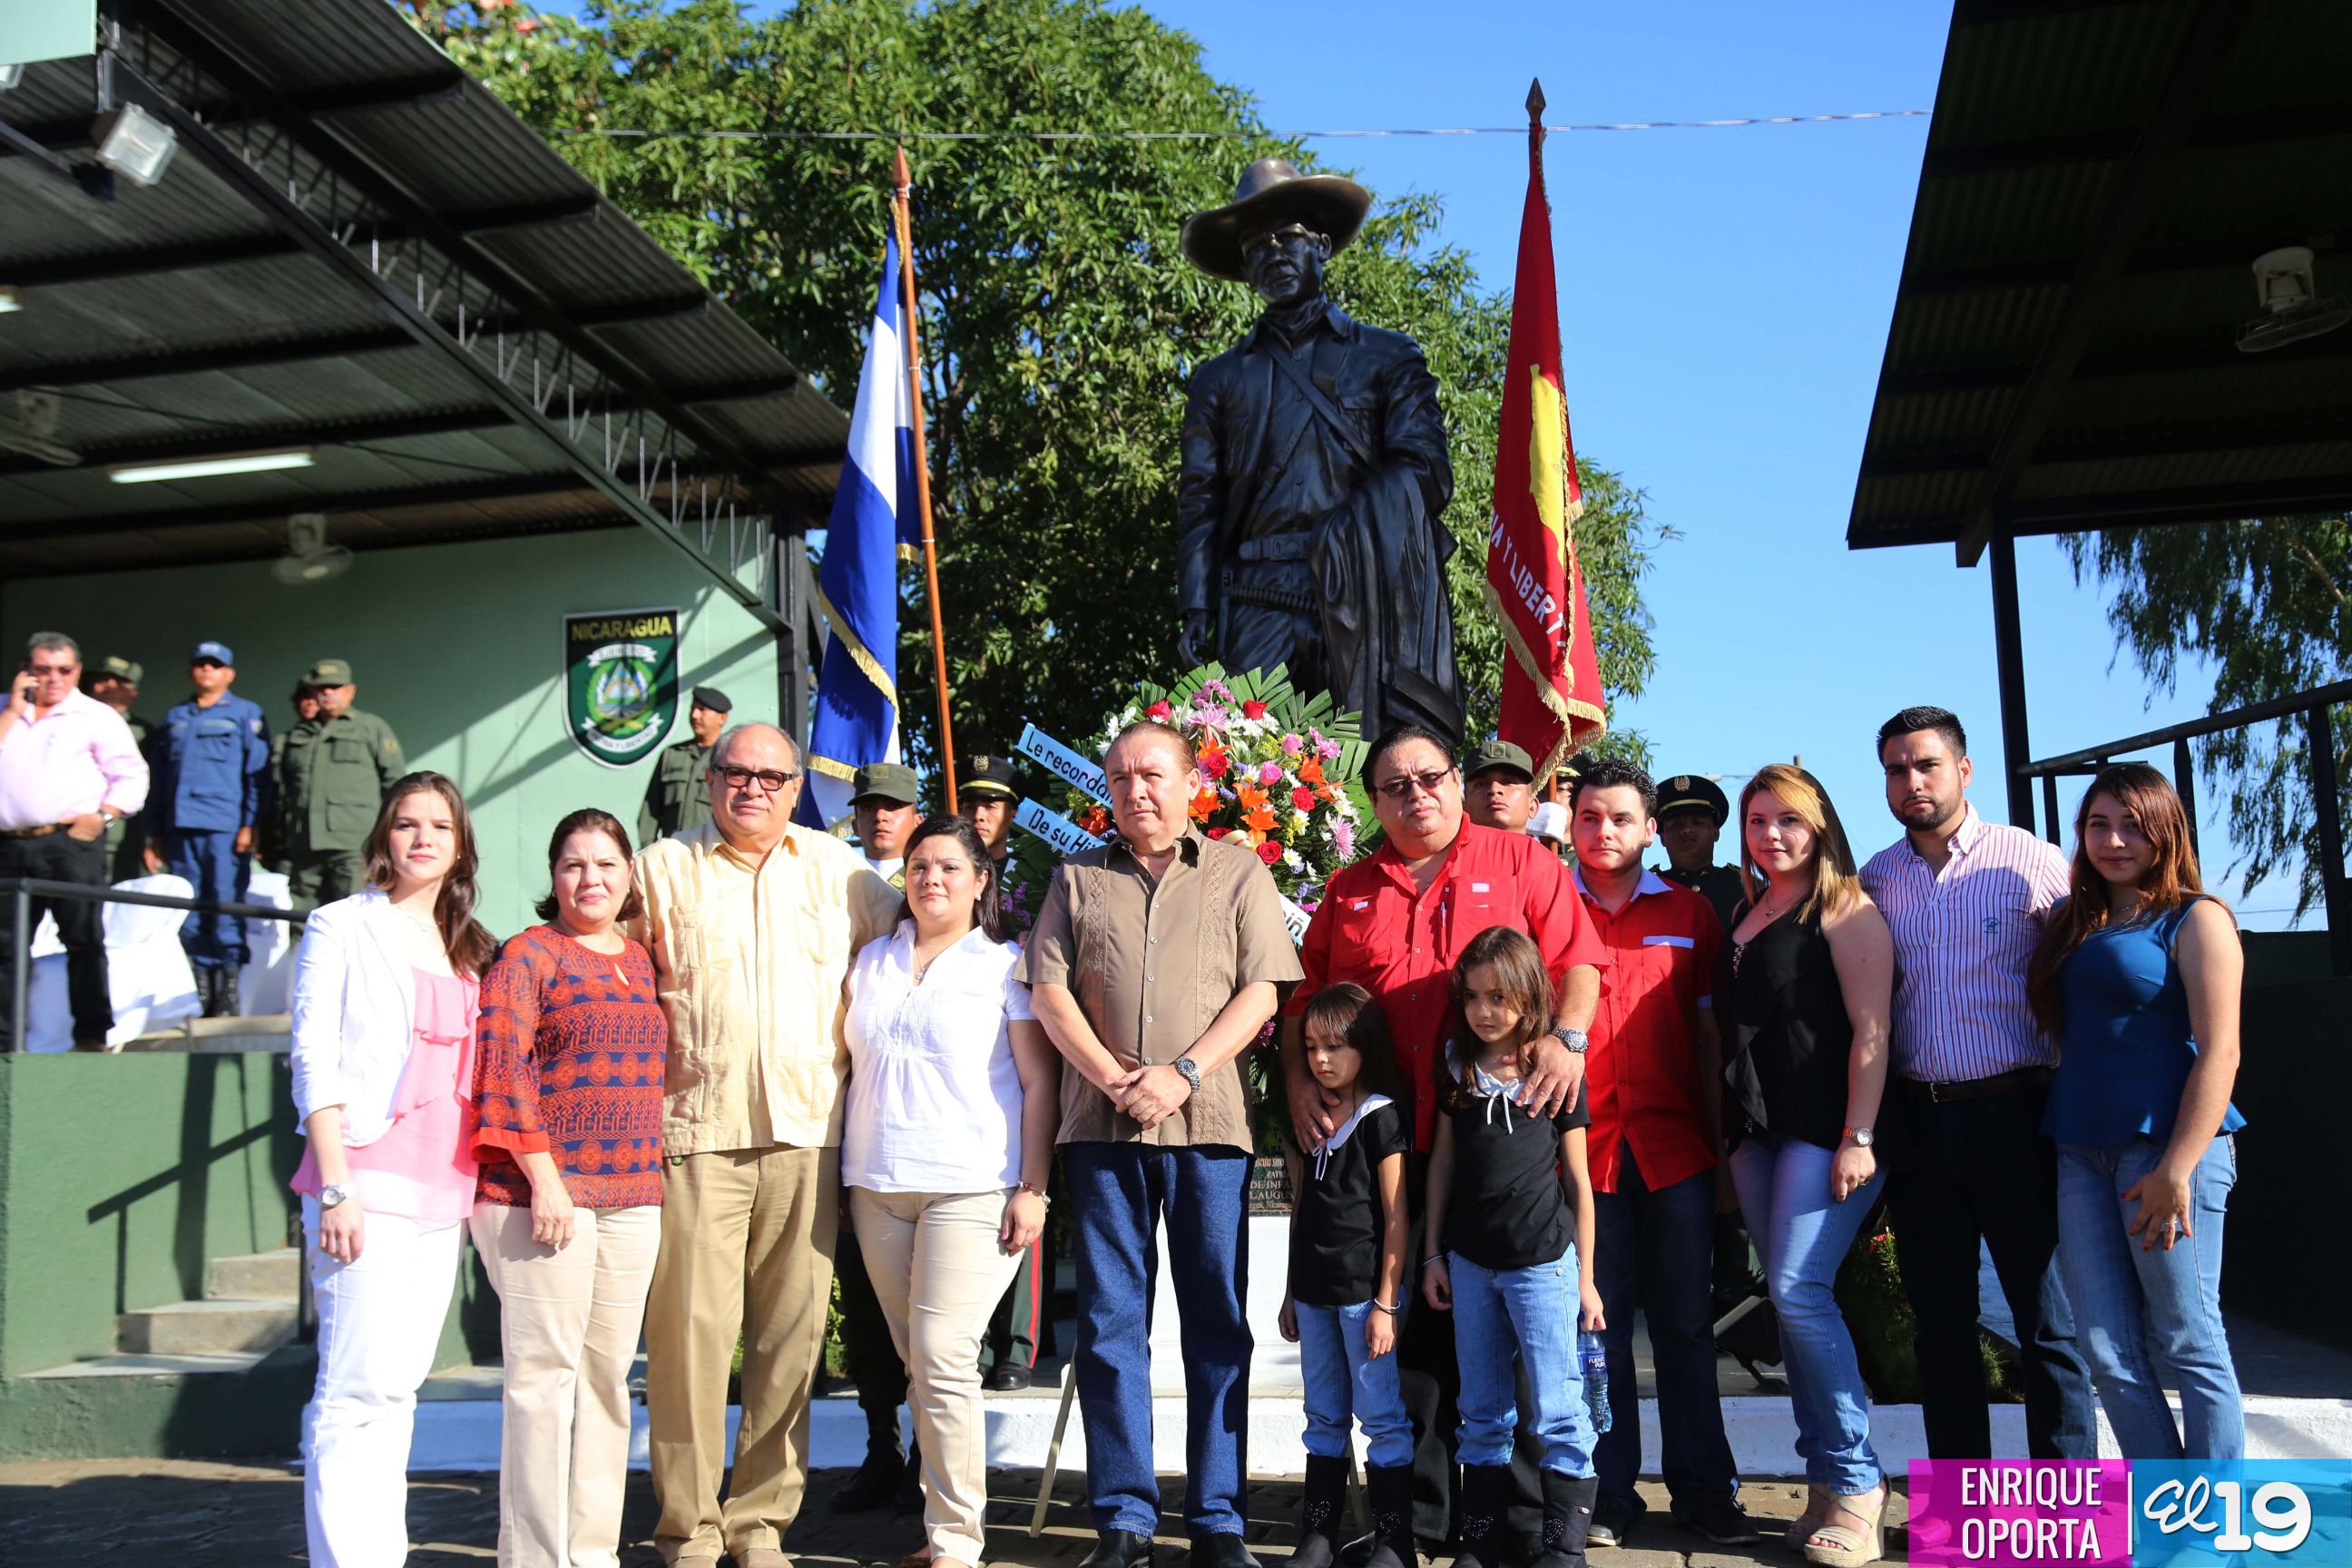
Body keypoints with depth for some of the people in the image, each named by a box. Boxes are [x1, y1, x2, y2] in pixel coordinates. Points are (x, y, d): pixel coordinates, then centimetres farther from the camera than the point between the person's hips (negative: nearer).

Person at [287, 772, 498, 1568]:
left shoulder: (469, 949, 18)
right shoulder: (344, 926, 2)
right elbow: (314, 1060, -5)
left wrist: (478, 1180, 11)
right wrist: (335, 1189, -13)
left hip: (442, 1191, 6)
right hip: (368, 1184, -6)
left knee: (399, 1386, 9)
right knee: (358, 1386, -9)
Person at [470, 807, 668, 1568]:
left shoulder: (641, 962, 16)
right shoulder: (526, 955, -2)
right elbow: (503, 1070, -11)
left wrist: (655, 1175, 14)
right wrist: (544, 1177, -16)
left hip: (632, 1197, 6)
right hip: (542, 1193, -6)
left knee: (607, 1375, 10)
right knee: (545, 1373, -3)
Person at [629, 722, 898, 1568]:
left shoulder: (838, 869, 12)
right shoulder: (661, 869, 8)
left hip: (807, 1128, 2)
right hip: (695, 1128, -2)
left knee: (791, 1332, 4)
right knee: (693, 1329, -4)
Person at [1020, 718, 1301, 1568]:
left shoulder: (1238, 871, 10)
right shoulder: (1077, 877, 14)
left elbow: (1262, 990, 1)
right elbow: (1049, 991, 6)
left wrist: (1184, 1073, -11)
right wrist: (1115, 1079, -8)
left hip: (1208, 1123, -1)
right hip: (1102, 1123, 2)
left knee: (1217, 1322, 2)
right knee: (1110, 1321, 3)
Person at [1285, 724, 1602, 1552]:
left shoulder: (1522, 862, 7)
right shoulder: (1349, 891, 15)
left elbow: (1576, 961, 0)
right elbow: (1305, 998, 15)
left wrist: (1567, 1036, -16)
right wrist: (1300, 1080, 2)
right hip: (1393, 1142, 3)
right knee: (1406, 1322, 7)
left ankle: (1525, 1512, 14)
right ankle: (1417, 1513, 19)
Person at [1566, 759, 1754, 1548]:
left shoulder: (1689, 913, 9)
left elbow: (1708, 1035, 11)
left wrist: (1722, 1143, 5)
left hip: (1676, 1147, 1)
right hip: (1582, 1147, -1)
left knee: (1685, 1323, 6)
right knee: (1596, 1325, 4)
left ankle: (1703, 1489, 17)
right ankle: (1608, 1493, 15)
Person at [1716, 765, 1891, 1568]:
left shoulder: (1844, 908, -4)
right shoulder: (1745, 916, 16)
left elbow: (1870, 1028, -11)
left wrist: (1859, 1137, -18)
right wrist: (1734, 1134, 14)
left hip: (1824, 1127, -7)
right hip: (1756, 1130, 7)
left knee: (1799, 1288, -14)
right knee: (1792, 1300, 7)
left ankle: (1856, 1483, -2)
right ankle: (1829, 1480, 14)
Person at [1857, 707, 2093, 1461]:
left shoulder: (2033, 861, -2)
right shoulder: (1874, 880, 9)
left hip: (2013, 1116, -4)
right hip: (1916, 1122, 4)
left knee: (2048, 1320, 2)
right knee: (1940, 1322, 10)